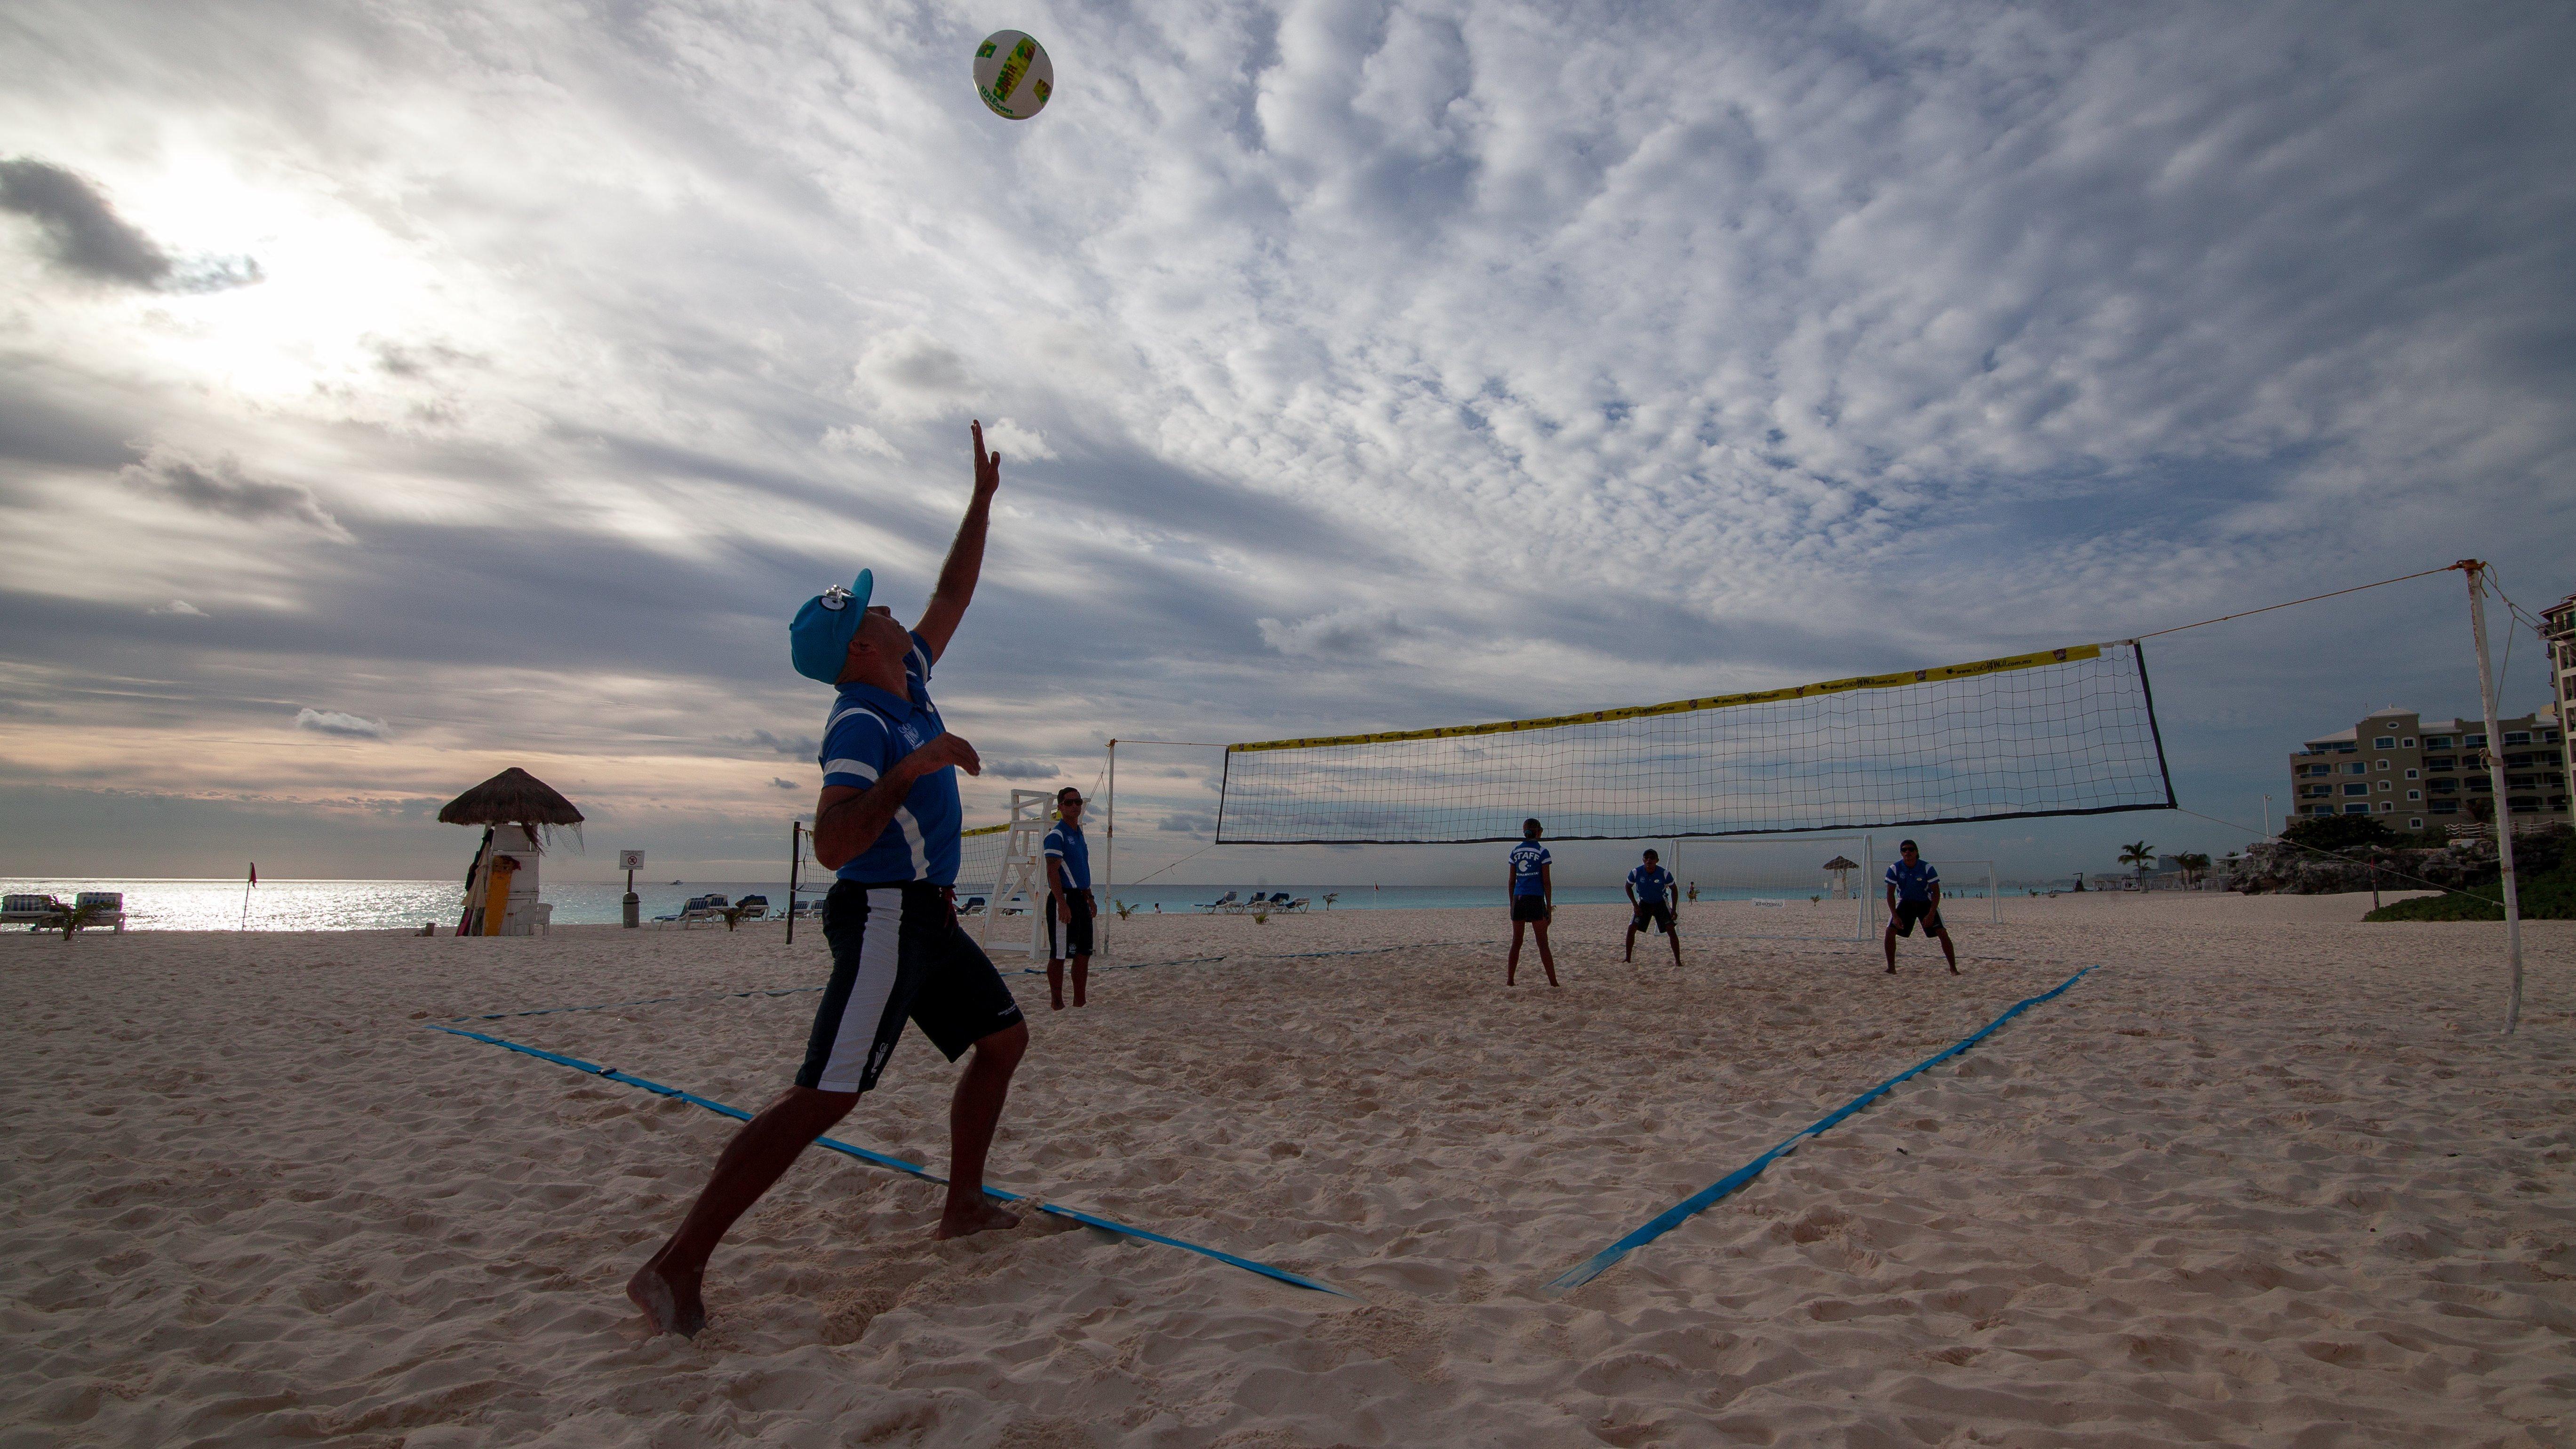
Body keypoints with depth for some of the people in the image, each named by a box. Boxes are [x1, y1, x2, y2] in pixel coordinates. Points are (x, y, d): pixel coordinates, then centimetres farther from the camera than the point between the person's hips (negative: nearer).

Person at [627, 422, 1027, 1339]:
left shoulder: (907, 683, 10)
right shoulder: (860, 722, -16)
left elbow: (951, 596, 20)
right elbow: (832, 844, -27)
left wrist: (982, 500, 20)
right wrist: (911, 768, -29)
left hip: (924, 917, 10)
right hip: (884, 914, -10)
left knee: (1003, 1037, 15)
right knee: (823, 1097, -13)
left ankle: (963, 1206, 23)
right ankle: (677, 1268, -9)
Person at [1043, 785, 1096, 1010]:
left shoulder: (1079, 833, 17)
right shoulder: (1056, 835, -10)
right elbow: (1052, 872, -17)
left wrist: (1089, 898, 22)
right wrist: (1062, 904, -24)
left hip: (1080, 900, 9)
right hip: (1064, 899, -9)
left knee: (1084, 953, 10)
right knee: (1059, 955, -3)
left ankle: (1079, 1002, 18)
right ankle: (1058, 1004, 3)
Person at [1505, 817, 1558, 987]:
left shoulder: (1516, 851, 8)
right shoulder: (1542, 851, -3)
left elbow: (1511, 881, 10)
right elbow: (1547, 881, -4)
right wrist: (1549, 907, 0)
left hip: (1518, 898, 4)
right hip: (1536, 899, -4)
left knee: (1516, 942, 10)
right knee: (1543, 943, -1)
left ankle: (1510, 981, 11)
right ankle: (1553, 983, 0)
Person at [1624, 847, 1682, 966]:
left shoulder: (1665, 874, -24)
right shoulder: (1636, 873, -22)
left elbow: (1674, 889, -7)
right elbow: (1628, 887, -3)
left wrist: (1674, 910, -10)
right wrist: (1635, 905, -10)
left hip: (1661, 903, -1)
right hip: (1643, 903, 1)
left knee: (1671, 930, -12)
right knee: (1631, 929, -8)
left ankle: (1678, 960, -2)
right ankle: (1628, 958, 5)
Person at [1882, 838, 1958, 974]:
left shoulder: (1927, 868, -19)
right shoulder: (1894, 869, -16)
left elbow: (1936, 892, -14)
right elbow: (1890, 893, -12)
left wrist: (1931, 914, -23)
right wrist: (1895, 916, -20)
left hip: (1926, 903, -1)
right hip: (1905, 903, 1)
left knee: (1942, 933, -15)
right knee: (1890, 931, -15)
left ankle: (1953, 968, -3)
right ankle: (1891, 967, -4)